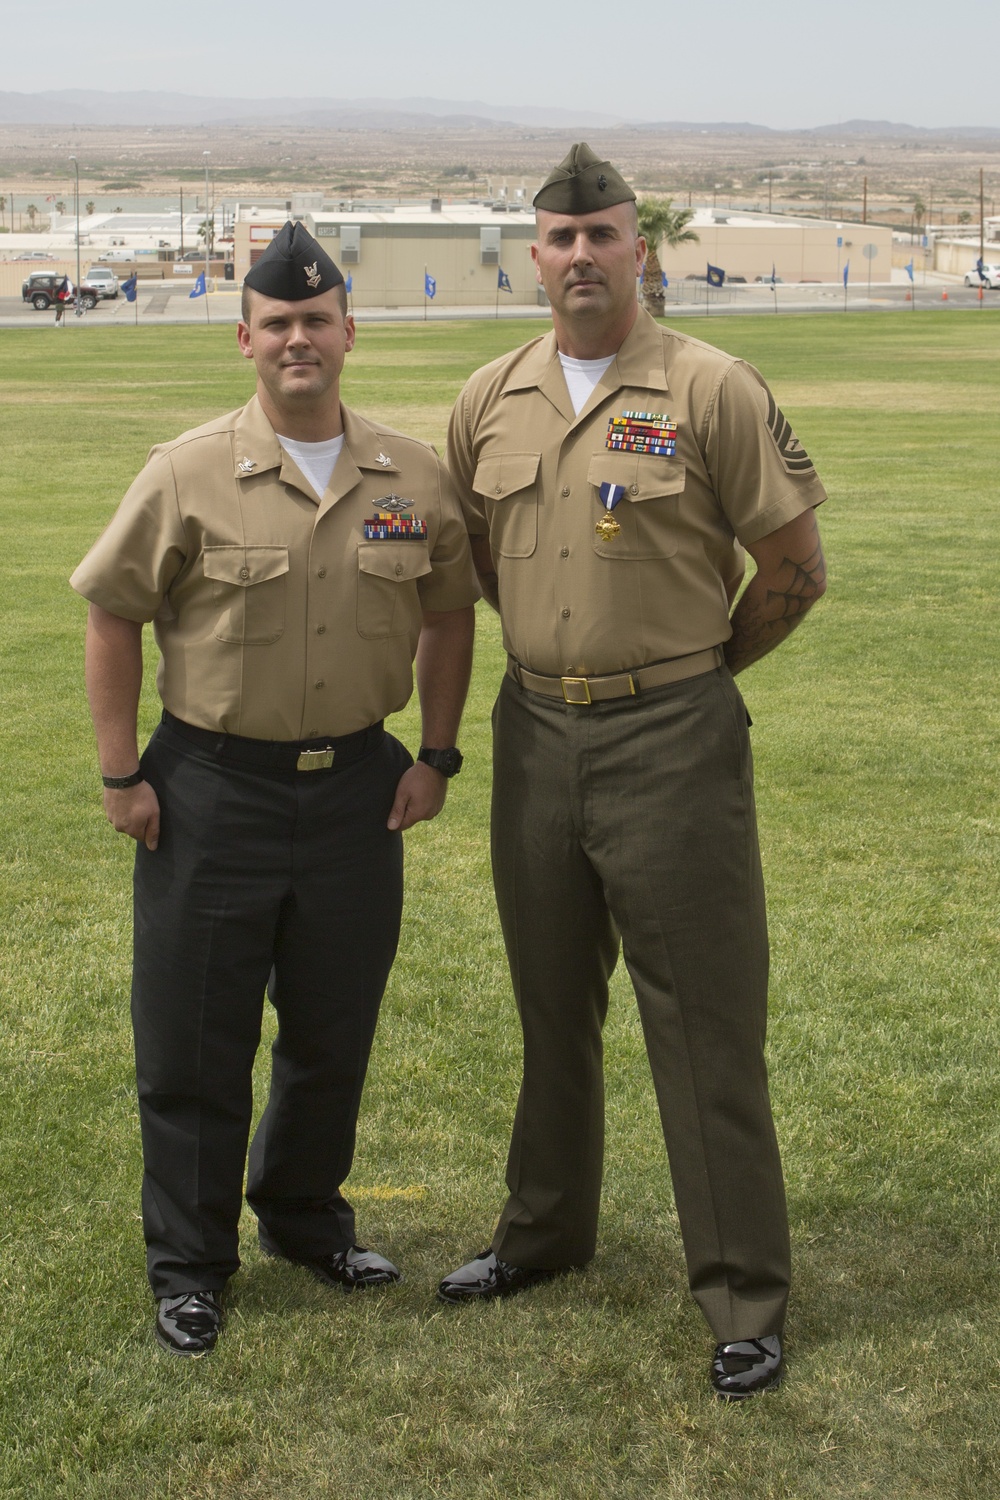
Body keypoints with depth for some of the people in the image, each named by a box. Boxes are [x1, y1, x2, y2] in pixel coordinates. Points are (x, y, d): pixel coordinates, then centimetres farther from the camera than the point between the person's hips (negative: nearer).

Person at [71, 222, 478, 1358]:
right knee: (193, 1044, 5)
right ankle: (187, 1266, 20)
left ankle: (303, 1216, 37)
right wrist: (120, 773, -5)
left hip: (357, 786, 3)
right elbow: (113, 616, -2)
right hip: (212, 792, -3)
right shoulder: (188, 476, -7)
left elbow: (447, 617, 12)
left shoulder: (415, 479, 1)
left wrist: (436, 757, 7)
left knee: (335, 1033, 15)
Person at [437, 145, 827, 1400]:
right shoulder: (490, 401, 5)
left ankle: (744, 1297, 10)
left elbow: (795, 566, -6)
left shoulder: (710, 390, -10)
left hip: (671, 742, -5)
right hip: (535, 733, 5)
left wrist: (695, 670, 3)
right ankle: (545, 1231, 36)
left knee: (704, 1024, 0)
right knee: (552, 1008, 18)